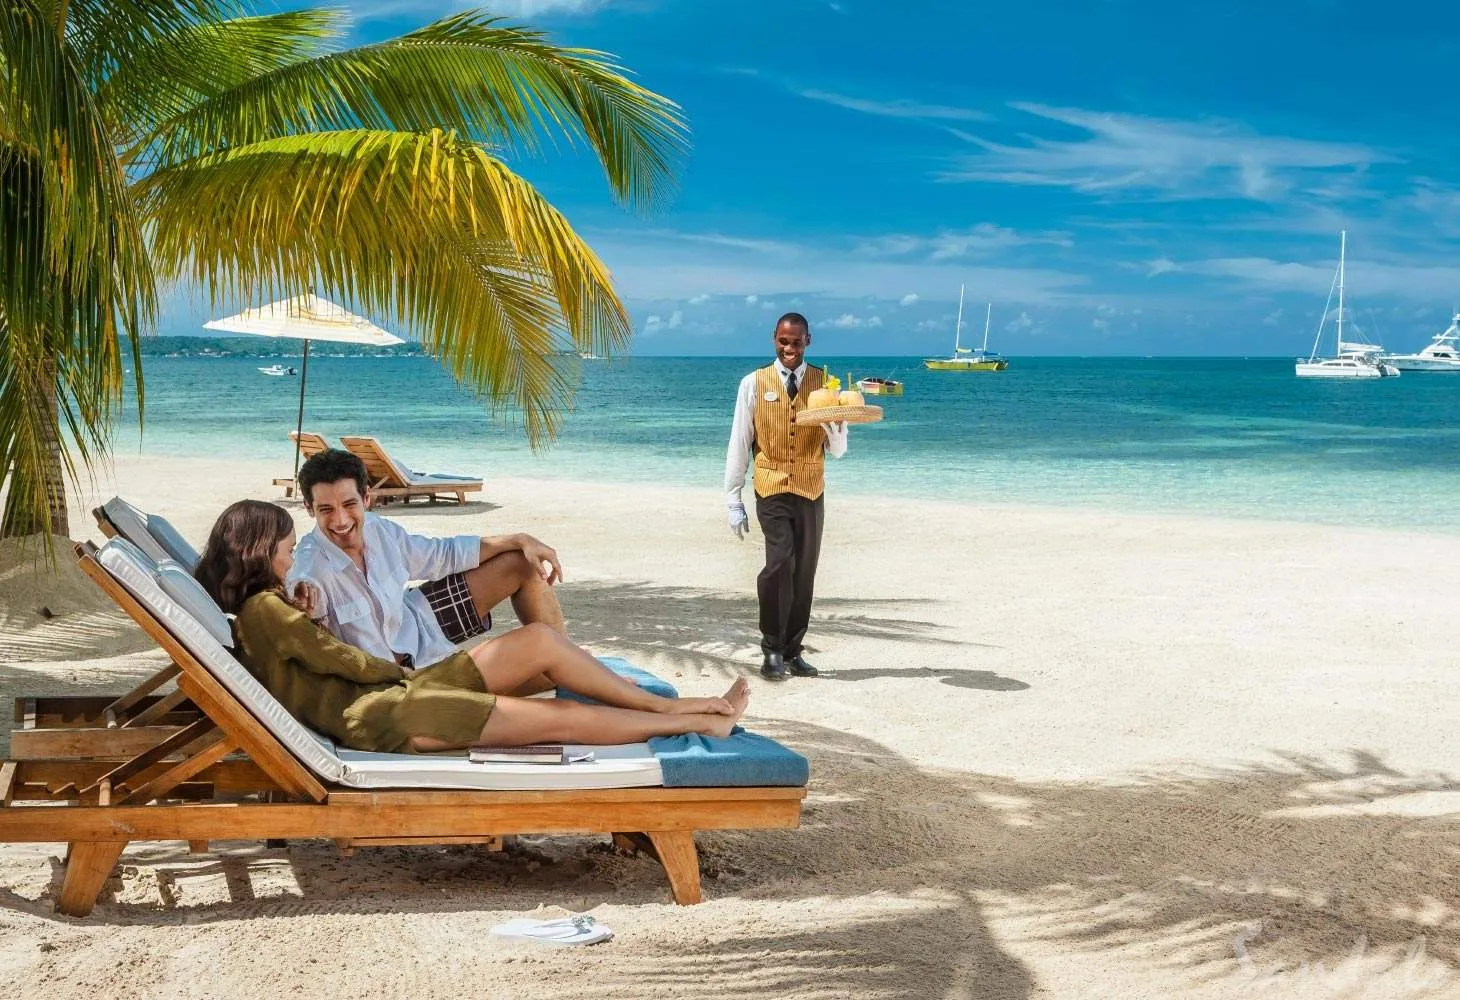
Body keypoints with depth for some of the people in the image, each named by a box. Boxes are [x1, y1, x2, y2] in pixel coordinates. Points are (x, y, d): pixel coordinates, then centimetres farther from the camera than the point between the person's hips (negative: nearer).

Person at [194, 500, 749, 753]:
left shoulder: (263, 609, 17)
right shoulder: (265, 609, -12)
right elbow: (353, 663, -9)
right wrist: (396, 665, 8)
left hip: (392, 689, 11)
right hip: (381, 717, -11)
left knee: (540, 639, 2)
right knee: (561, 717, -12)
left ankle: (667, 704, 7)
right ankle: (702, 723, -1)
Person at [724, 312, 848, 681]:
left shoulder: (824, 383, 6)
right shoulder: (754, 383, 2)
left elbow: (837, 450, 4)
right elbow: (739, 445, 3)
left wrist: (836, 432, -19)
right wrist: (733, 501, 0)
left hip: (811, 492, 3)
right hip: (772, 489, -3)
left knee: (804, 572, 5)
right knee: (780, 563, -18)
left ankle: (792, 651, 18)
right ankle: (772, 650, -6)